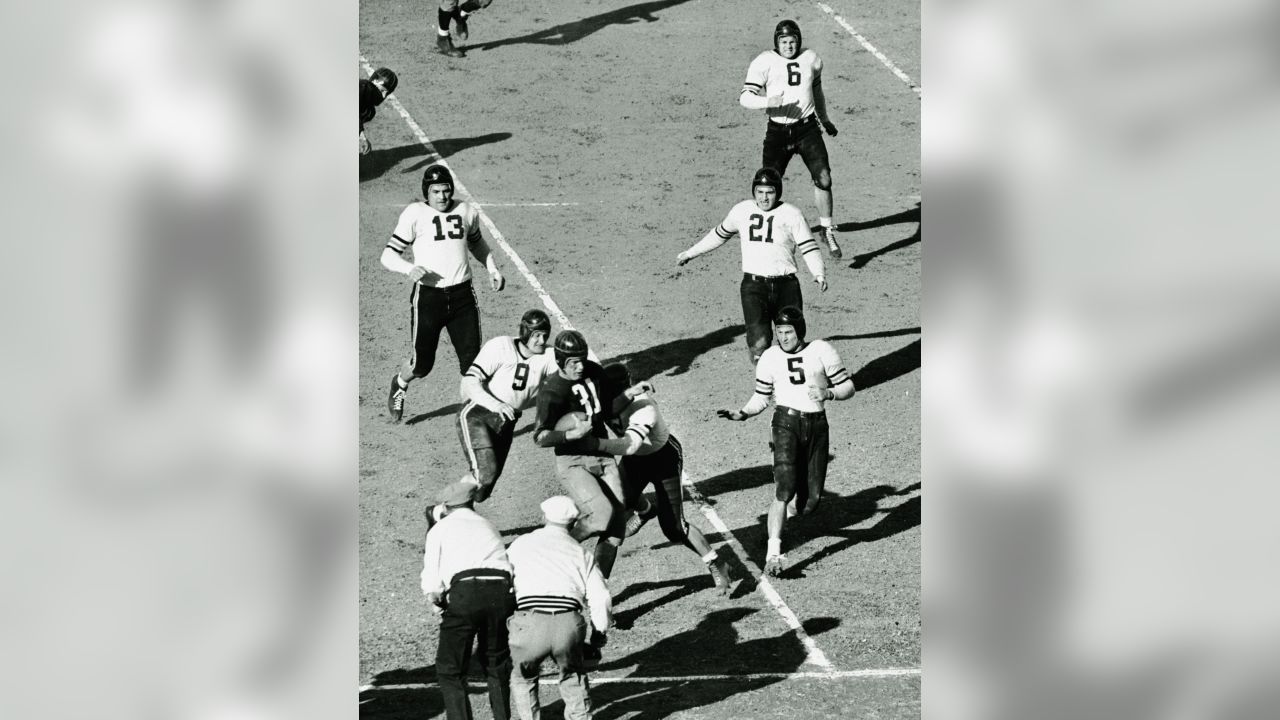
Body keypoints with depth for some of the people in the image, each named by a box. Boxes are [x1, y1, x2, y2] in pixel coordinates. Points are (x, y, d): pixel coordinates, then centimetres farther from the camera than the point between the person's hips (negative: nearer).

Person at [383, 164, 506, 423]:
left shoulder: (467, 212, 8)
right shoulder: (415, 214, -5)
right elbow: (389, 256, -5)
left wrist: (492, 268, 16)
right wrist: (410, 268, -24)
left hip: (462, 295, 3)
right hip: (428, 295, -3)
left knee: (472, 358, -5)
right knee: (423, 364, 8)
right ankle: (399, 385, 40)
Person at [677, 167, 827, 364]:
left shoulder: (791, 214, 2)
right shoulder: (742, 211, 10)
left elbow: (808, 247, -3)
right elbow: (720, 235, 27)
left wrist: (819, 274, -21)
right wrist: (690, 253, 36)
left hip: (786, 287, 0)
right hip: (754, 286, 0)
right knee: (759, 343, -20)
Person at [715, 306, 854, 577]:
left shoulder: (821, 351, 4)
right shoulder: (770, 358, 6)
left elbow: (847, 387, 6)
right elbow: (761, 398, 11)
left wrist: (828, 393, -14)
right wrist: (741, 414, -7)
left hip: (817, 423, 1)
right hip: (787, 421, -1)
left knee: (811, 497, 1)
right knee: (784, 489, -18)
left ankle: (800, 508, 40)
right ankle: (773, 553, -20)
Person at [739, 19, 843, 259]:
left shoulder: (811, 59, 7)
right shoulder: (764, 62, -7)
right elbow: (745, 97, -12)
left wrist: (825, 120, 34)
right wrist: (768, 101, -31)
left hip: (807, 128, 2)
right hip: (778, 130, -2)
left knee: (823, 179, -11)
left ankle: (827, 231, 5)